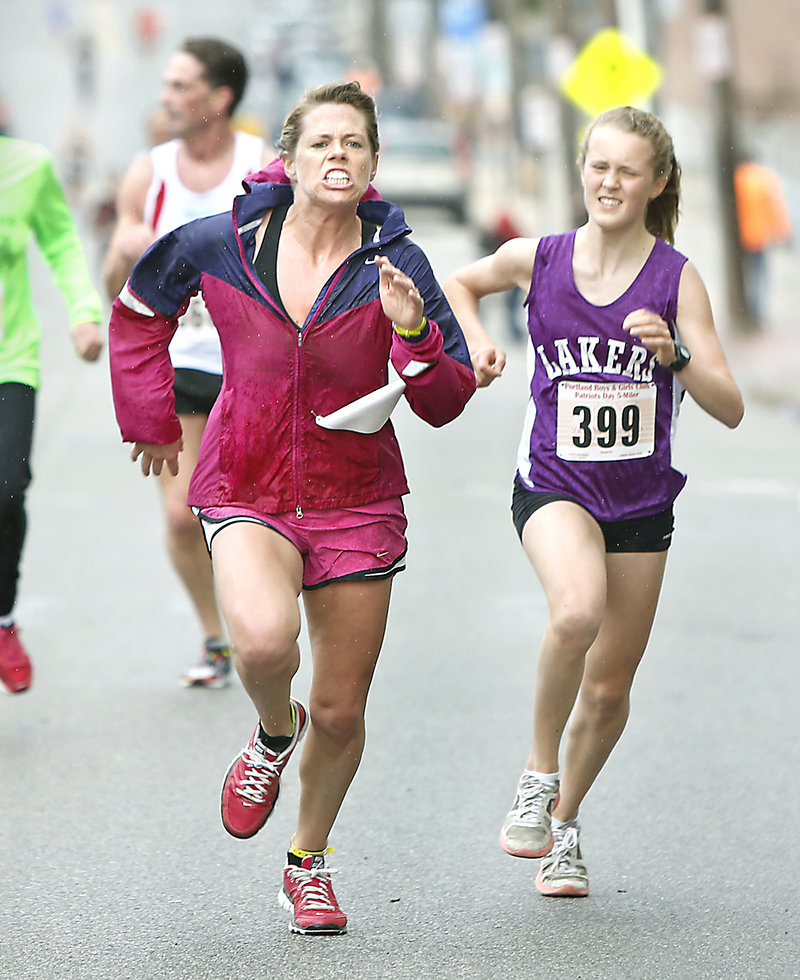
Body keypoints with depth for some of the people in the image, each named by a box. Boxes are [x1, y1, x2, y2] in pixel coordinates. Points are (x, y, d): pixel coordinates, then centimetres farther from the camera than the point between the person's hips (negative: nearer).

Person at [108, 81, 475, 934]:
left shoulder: (396, 264, -7)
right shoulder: (222, 244, -7)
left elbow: (447, 402, -6)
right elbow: (140, 307, 13)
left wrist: (411, 332, -24)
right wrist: (149, 417, 15)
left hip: (357, 502, 1)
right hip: (247, 493, -1)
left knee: (341, 712, 7)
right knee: (263, 638, -32)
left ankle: (308, 863, 34)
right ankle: (273, 733, 5)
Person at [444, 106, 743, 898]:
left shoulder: (677, 278, -7)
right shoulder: (536, 260, -3)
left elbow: (729, 409, -11)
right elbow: (460, 283, 20)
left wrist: (676, 354, -28)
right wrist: (477, 345, 1)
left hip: (641, 498, 2)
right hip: (554, 483, -2)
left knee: (609, 689, 10)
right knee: (577, 611, -34)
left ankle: (564, 824, 35)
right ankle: (538, 775, -13)